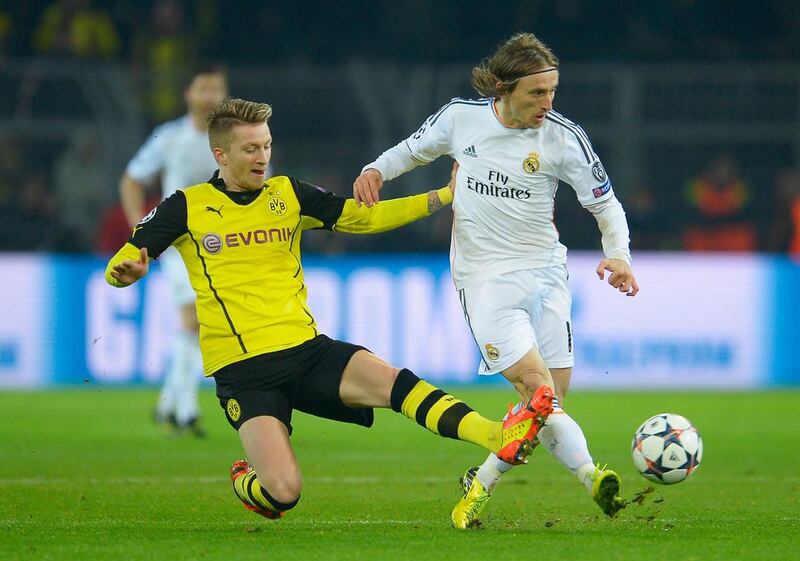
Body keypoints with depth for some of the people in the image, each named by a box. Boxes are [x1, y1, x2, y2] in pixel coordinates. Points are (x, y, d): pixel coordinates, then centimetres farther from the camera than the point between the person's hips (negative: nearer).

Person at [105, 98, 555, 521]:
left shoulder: (289, 195, 11)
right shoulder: (188, 207, 1)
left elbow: (366, 216, 12)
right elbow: (120, 267, 2)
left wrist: (444, 196, 3)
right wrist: (128, 271, -24)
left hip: (306, 348, 3)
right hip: (242, 371, -3)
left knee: (392, 380, -26)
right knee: (285, 492, -19)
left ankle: (501, 438, -39)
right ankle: (247, 482, 18)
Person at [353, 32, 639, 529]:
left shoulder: (564, 137, -6)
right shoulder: (461, 117, -4)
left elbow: (606, 204, 2)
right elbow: (414, 150, 17)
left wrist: (618, 255, -15)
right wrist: (376, 170, -1)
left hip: (546, 272, 2)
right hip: (485, 279, -2)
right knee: (539, 389, -19)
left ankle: (481, 483, 15)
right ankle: (590, 476, -23)